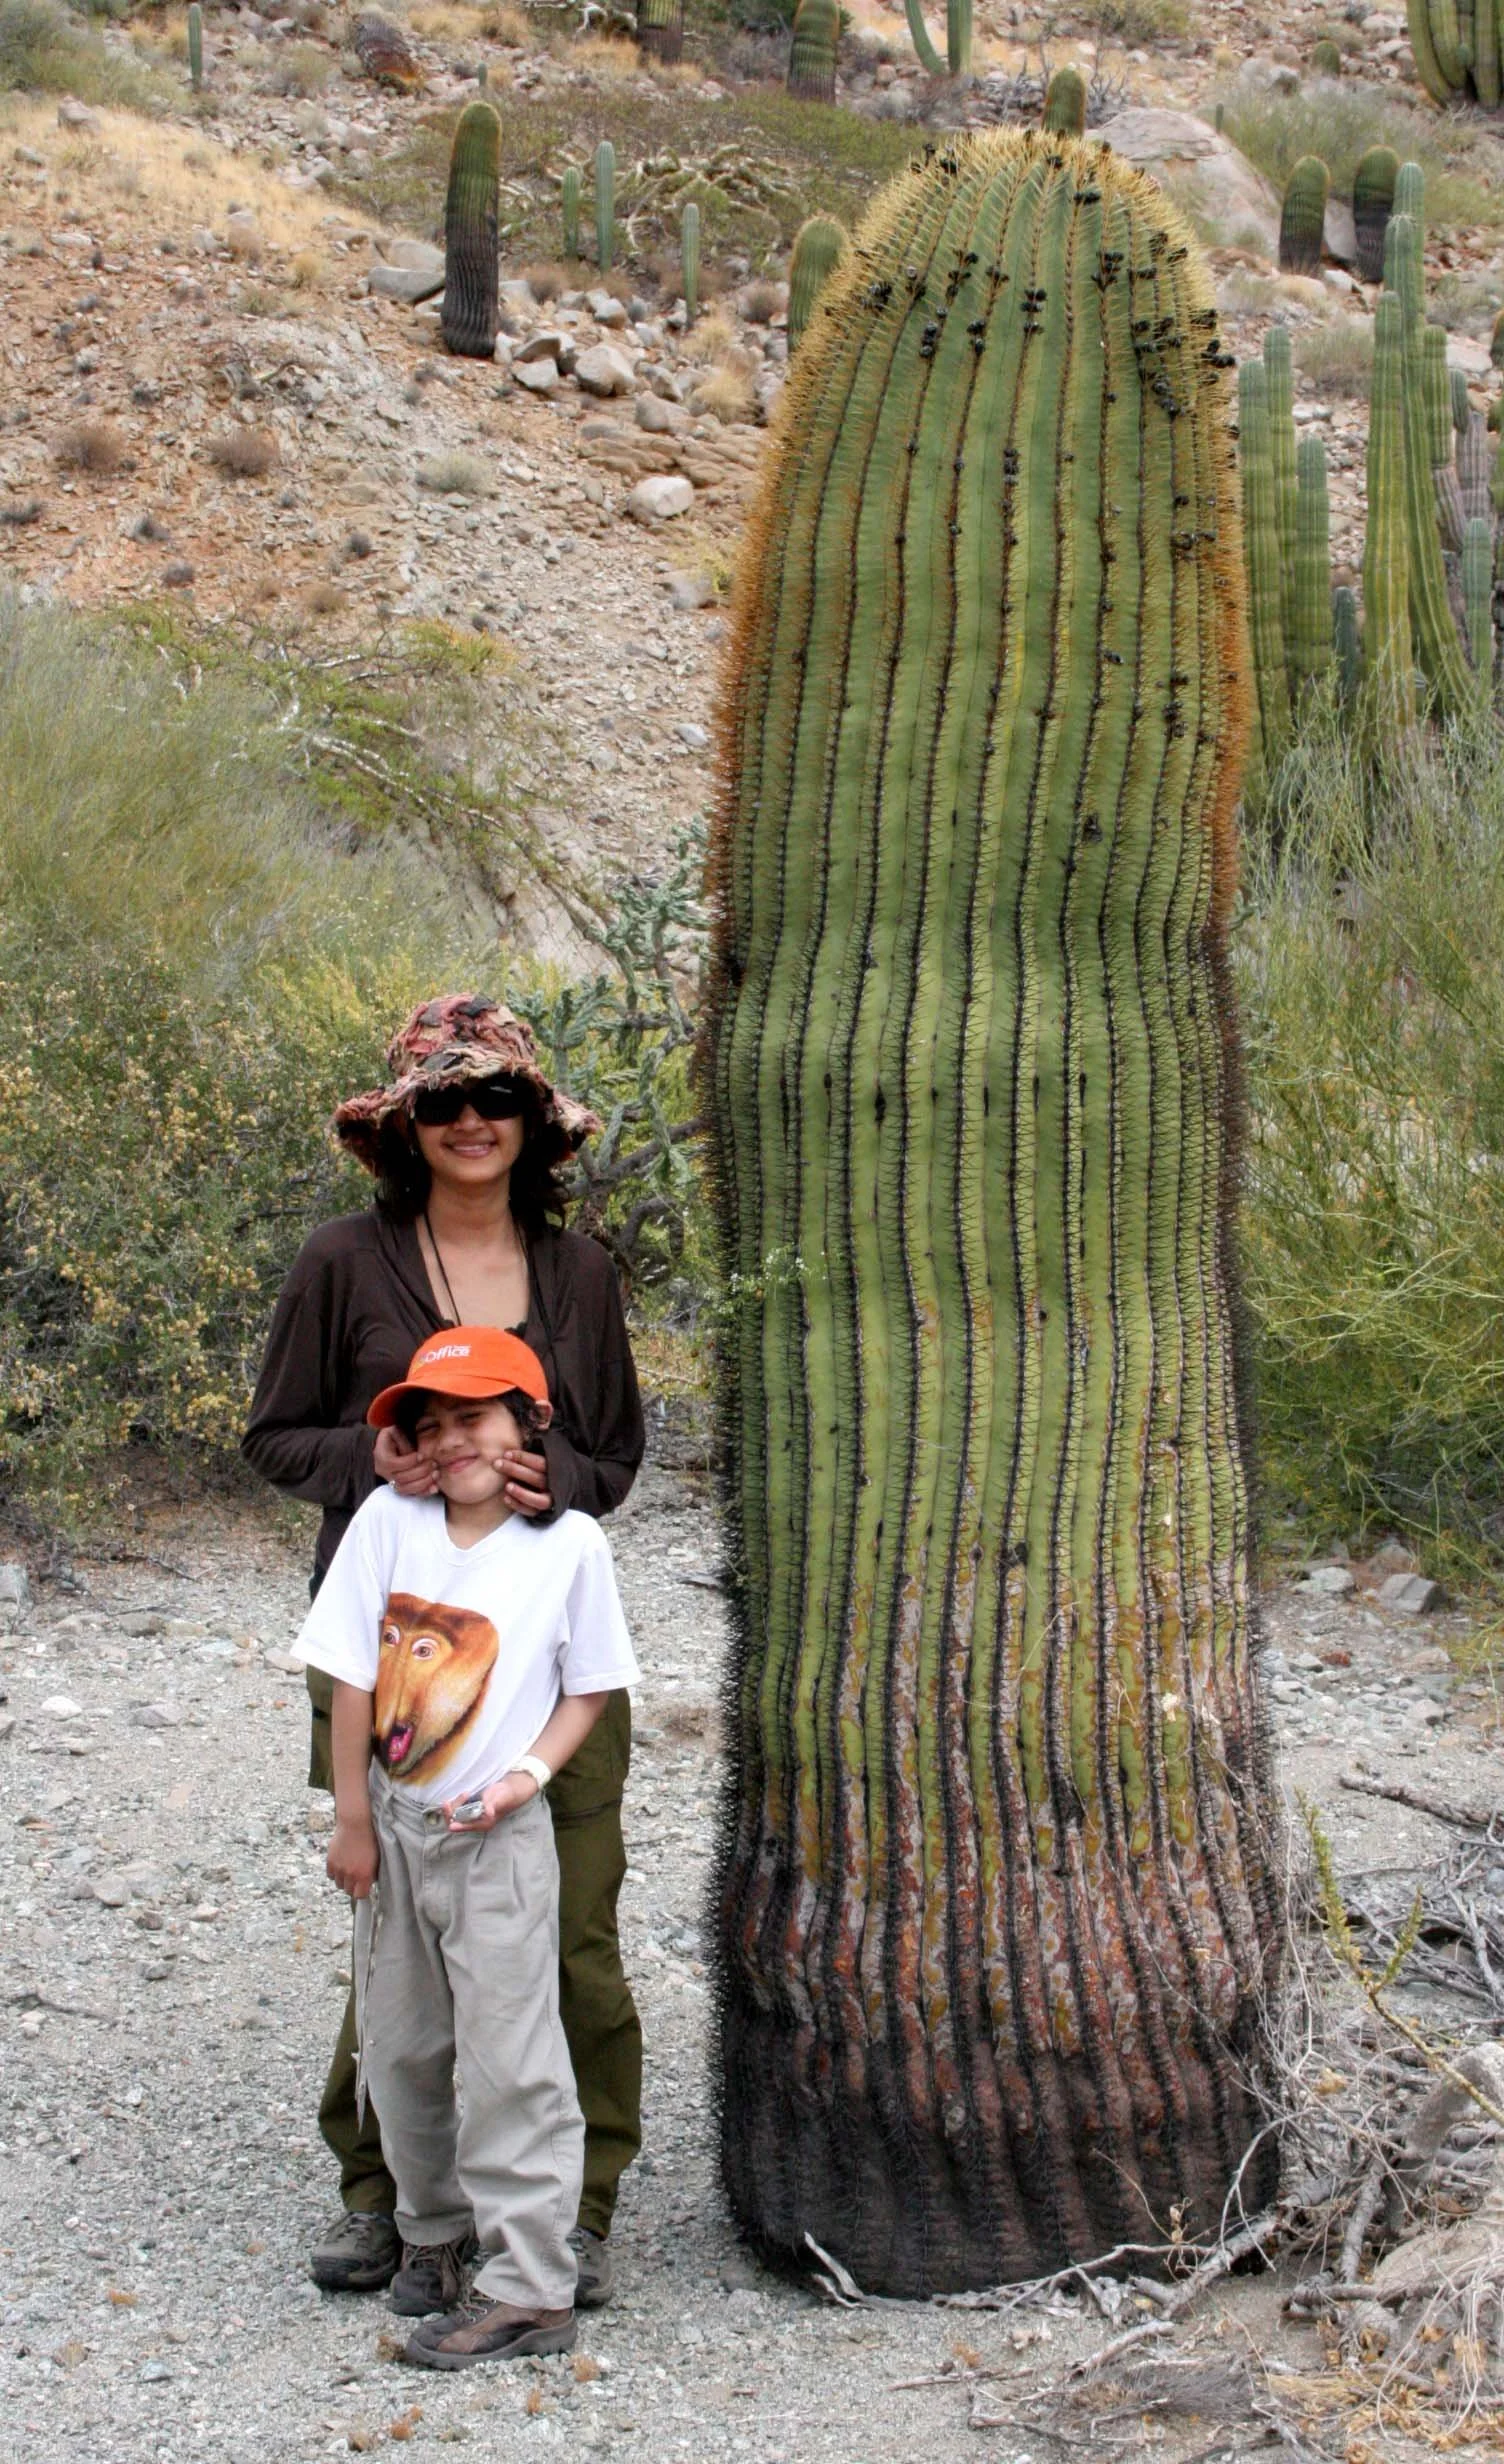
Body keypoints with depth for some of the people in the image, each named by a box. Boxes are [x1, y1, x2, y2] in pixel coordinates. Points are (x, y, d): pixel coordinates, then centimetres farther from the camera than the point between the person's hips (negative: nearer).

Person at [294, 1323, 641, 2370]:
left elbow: (590, 1685, 1)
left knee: (508, 2064, -3)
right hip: (394, 1823, 4)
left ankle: (528, 2289, 3)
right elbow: (354, 1675, -2)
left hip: (500, 1836, -3)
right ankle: (434, 2232, 34)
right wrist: (353, 1817, -2)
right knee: (401, 2049, 14)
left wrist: (528, 1772, -14)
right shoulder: (388, 1520, -4)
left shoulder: (570, 1543, -8)